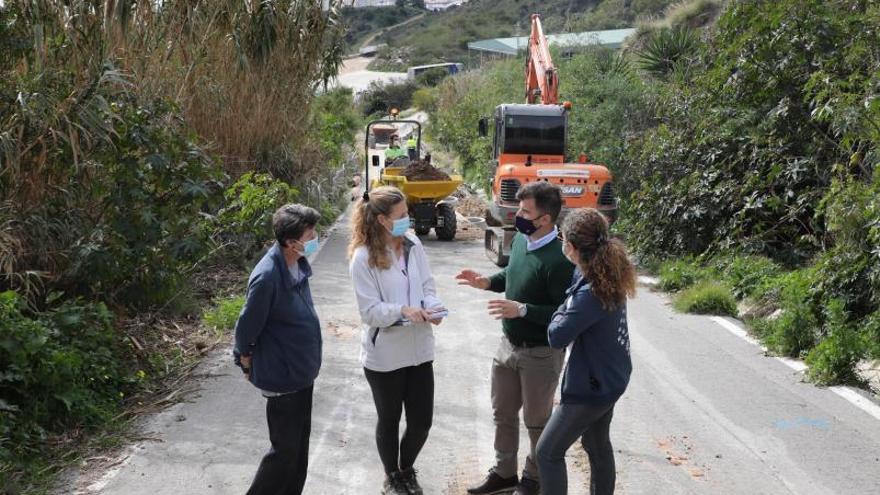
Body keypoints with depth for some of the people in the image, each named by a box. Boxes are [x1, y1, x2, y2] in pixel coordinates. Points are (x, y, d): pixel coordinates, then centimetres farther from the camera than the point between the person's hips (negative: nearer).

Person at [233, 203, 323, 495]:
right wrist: (247, 365, -4)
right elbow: (246, 327, -18)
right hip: (282, 377, -8)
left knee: (299, 443, 20)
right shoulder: (267, 277, -29)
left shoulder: (298, 264, -2)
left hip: (302, 371, 8)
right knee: (284, 450, 4)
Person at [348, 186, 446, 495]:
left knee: (422, 421, 11)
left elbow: (428, 287, 4)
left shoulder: (413, 245, 0)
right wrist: (403, 310, -30)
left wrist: (433, 307, -17)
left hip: (419, 350, 5)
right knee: (389, 420, 14)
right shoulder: (363, 257, -15)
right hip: (385, 355, -4)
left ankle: (407, 469, 40)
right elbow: (369, 311, -16)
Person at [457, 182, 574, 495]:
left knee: (536, 421, 12)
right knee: (503, 412, 20)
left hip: (541, 354, -8)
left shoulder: (558, 260, -28)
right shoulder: (520, 240, -2)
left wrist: (522, 310, -32)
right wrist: (487, 282, 0)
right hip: (509, 344, 8)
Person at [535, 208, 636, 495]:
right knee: (597, 444, 24)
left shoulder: (590, 293, -30)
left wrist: (564, 309, -8)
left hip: (592, 386, -9)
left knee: (549, 452, 3)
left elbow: (557, 337, -22)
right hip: (608, 378, 9)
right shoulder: (608, 274, -2)